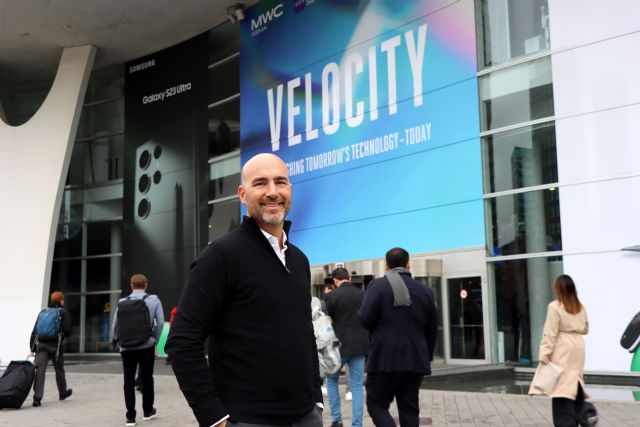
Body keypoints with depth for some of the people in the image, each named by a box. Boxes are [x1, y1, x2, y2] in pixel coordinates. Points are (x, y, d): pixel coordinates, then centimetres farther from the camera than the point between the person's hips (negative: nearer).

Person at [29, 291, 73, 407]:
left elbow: (34, 331, 10)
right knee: (59, 370, 16)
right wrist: (65, 335, 15)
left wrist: (32, 348, 10)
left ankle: (37, 398, -18)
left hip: (41, 345, 3)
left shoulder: (43, 312, 15)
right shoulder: (63, 312, 2)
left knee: (40, 370, -7)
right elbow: (67, 330, -9)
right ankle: (62, 393, 34)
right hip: (55, 345, -3)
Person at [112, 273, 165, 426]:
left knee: (128, 381, 7)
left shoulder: (122, 302, 5)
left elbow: (115, 325, 3)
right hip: (146, 346, -1)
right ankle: (148, 411, 26)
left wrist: (119, 342, 14)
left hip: (126, 348, 1)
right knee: (147, 378, 14)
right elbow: (160, 322, -3)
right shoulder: (153, 300, 2)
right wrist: (155, 342, 7)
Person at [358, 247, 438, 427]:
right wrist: (427, 357, 23)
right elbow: (432, 329, 13)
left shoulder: (378, 285, -5)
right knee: (409, 408, 11)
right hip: (415, 359, 4)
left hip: (385, 358, -4)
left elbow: (365, 318, -14)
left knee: (377, 405, 5)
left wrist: (380, 327, 9)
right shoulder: (425, 290, 9)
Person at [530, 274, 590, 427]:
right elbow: (585, 329, 20)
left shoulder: (555, 306, -9)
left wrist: (545, 353, -12)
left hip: (563, 350, -6)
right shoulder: (581, 307, 10)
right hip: (577, 347, 6)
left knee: (562, 385, -6)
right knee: (575, 384, 13)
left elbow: (550, 333, -13)